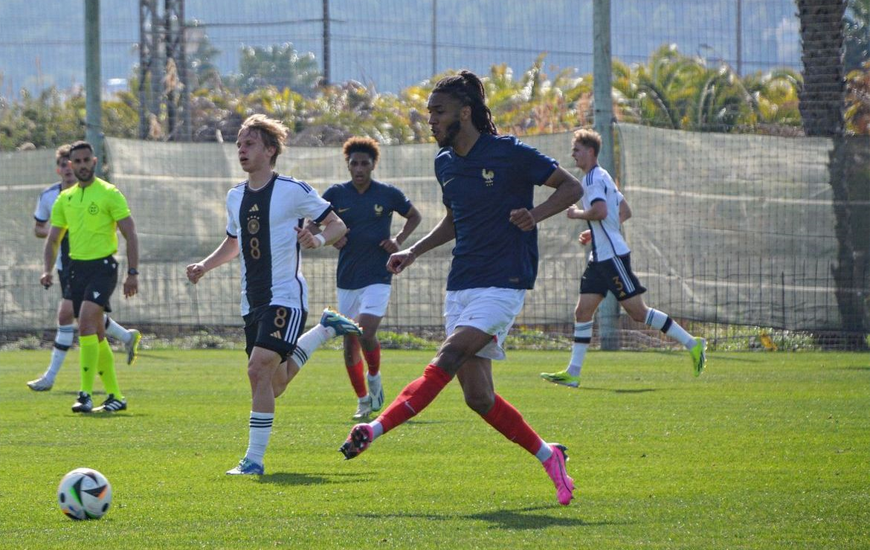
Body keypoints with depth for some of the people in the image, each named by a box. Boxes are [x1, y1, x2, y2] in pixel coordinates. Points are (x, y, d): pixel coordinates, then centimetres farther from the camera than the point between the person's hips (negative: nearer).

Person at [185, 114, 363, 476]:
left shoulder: (293, 191, -8)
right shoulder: (235, 197, 11)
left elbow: (338, 225, -2)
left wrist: (319, 240, -23)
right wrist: (204, 266, 9)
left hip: (285, 296, -8)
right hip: (253, 302, 8)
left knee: (259, 370, -23)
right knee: (274, 385, 13)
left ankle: (254, 459, -17)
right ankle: (325, 329, 38)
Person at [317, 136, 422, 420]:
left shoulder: (388, 194, -2)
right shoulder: (336, 194, 0)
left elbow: (414, 216, 15)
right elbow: (312, 225, 11)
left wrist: (399, 241, -1)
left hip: (377, 279, -3)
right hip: (347, 279, 3)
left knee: (366, 333, -21)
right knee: (350, 341, 5)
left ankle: (375, 376, 8)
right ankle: (363, 400, 19)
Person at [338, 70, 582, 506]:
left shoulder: (510, 154, -8)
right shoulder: (445, 163, 12)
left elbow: (572, 187, -3)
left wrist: (535, 215, -20)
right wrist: (414, 251, 13)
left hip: (504, 282, -7)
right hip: (461, 285, 7)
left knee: (447, 359, -23)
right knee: (477, 396, -1)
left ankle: (377, 428, -28)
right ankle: (547, 456, 13)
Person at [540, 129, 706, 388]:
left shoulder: (593, 178, -12)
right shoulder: (602, 177, 19)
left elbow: (600, 211, -29)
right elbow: (625, 212, 25)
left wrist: (577, 214, -11)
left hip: (612, 256, -10)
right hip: (600, 257, 10)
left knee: (638, 312, -9)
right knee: (582, 311, 5)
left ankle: (692, 344, -4)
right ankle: (572, 373, 3)